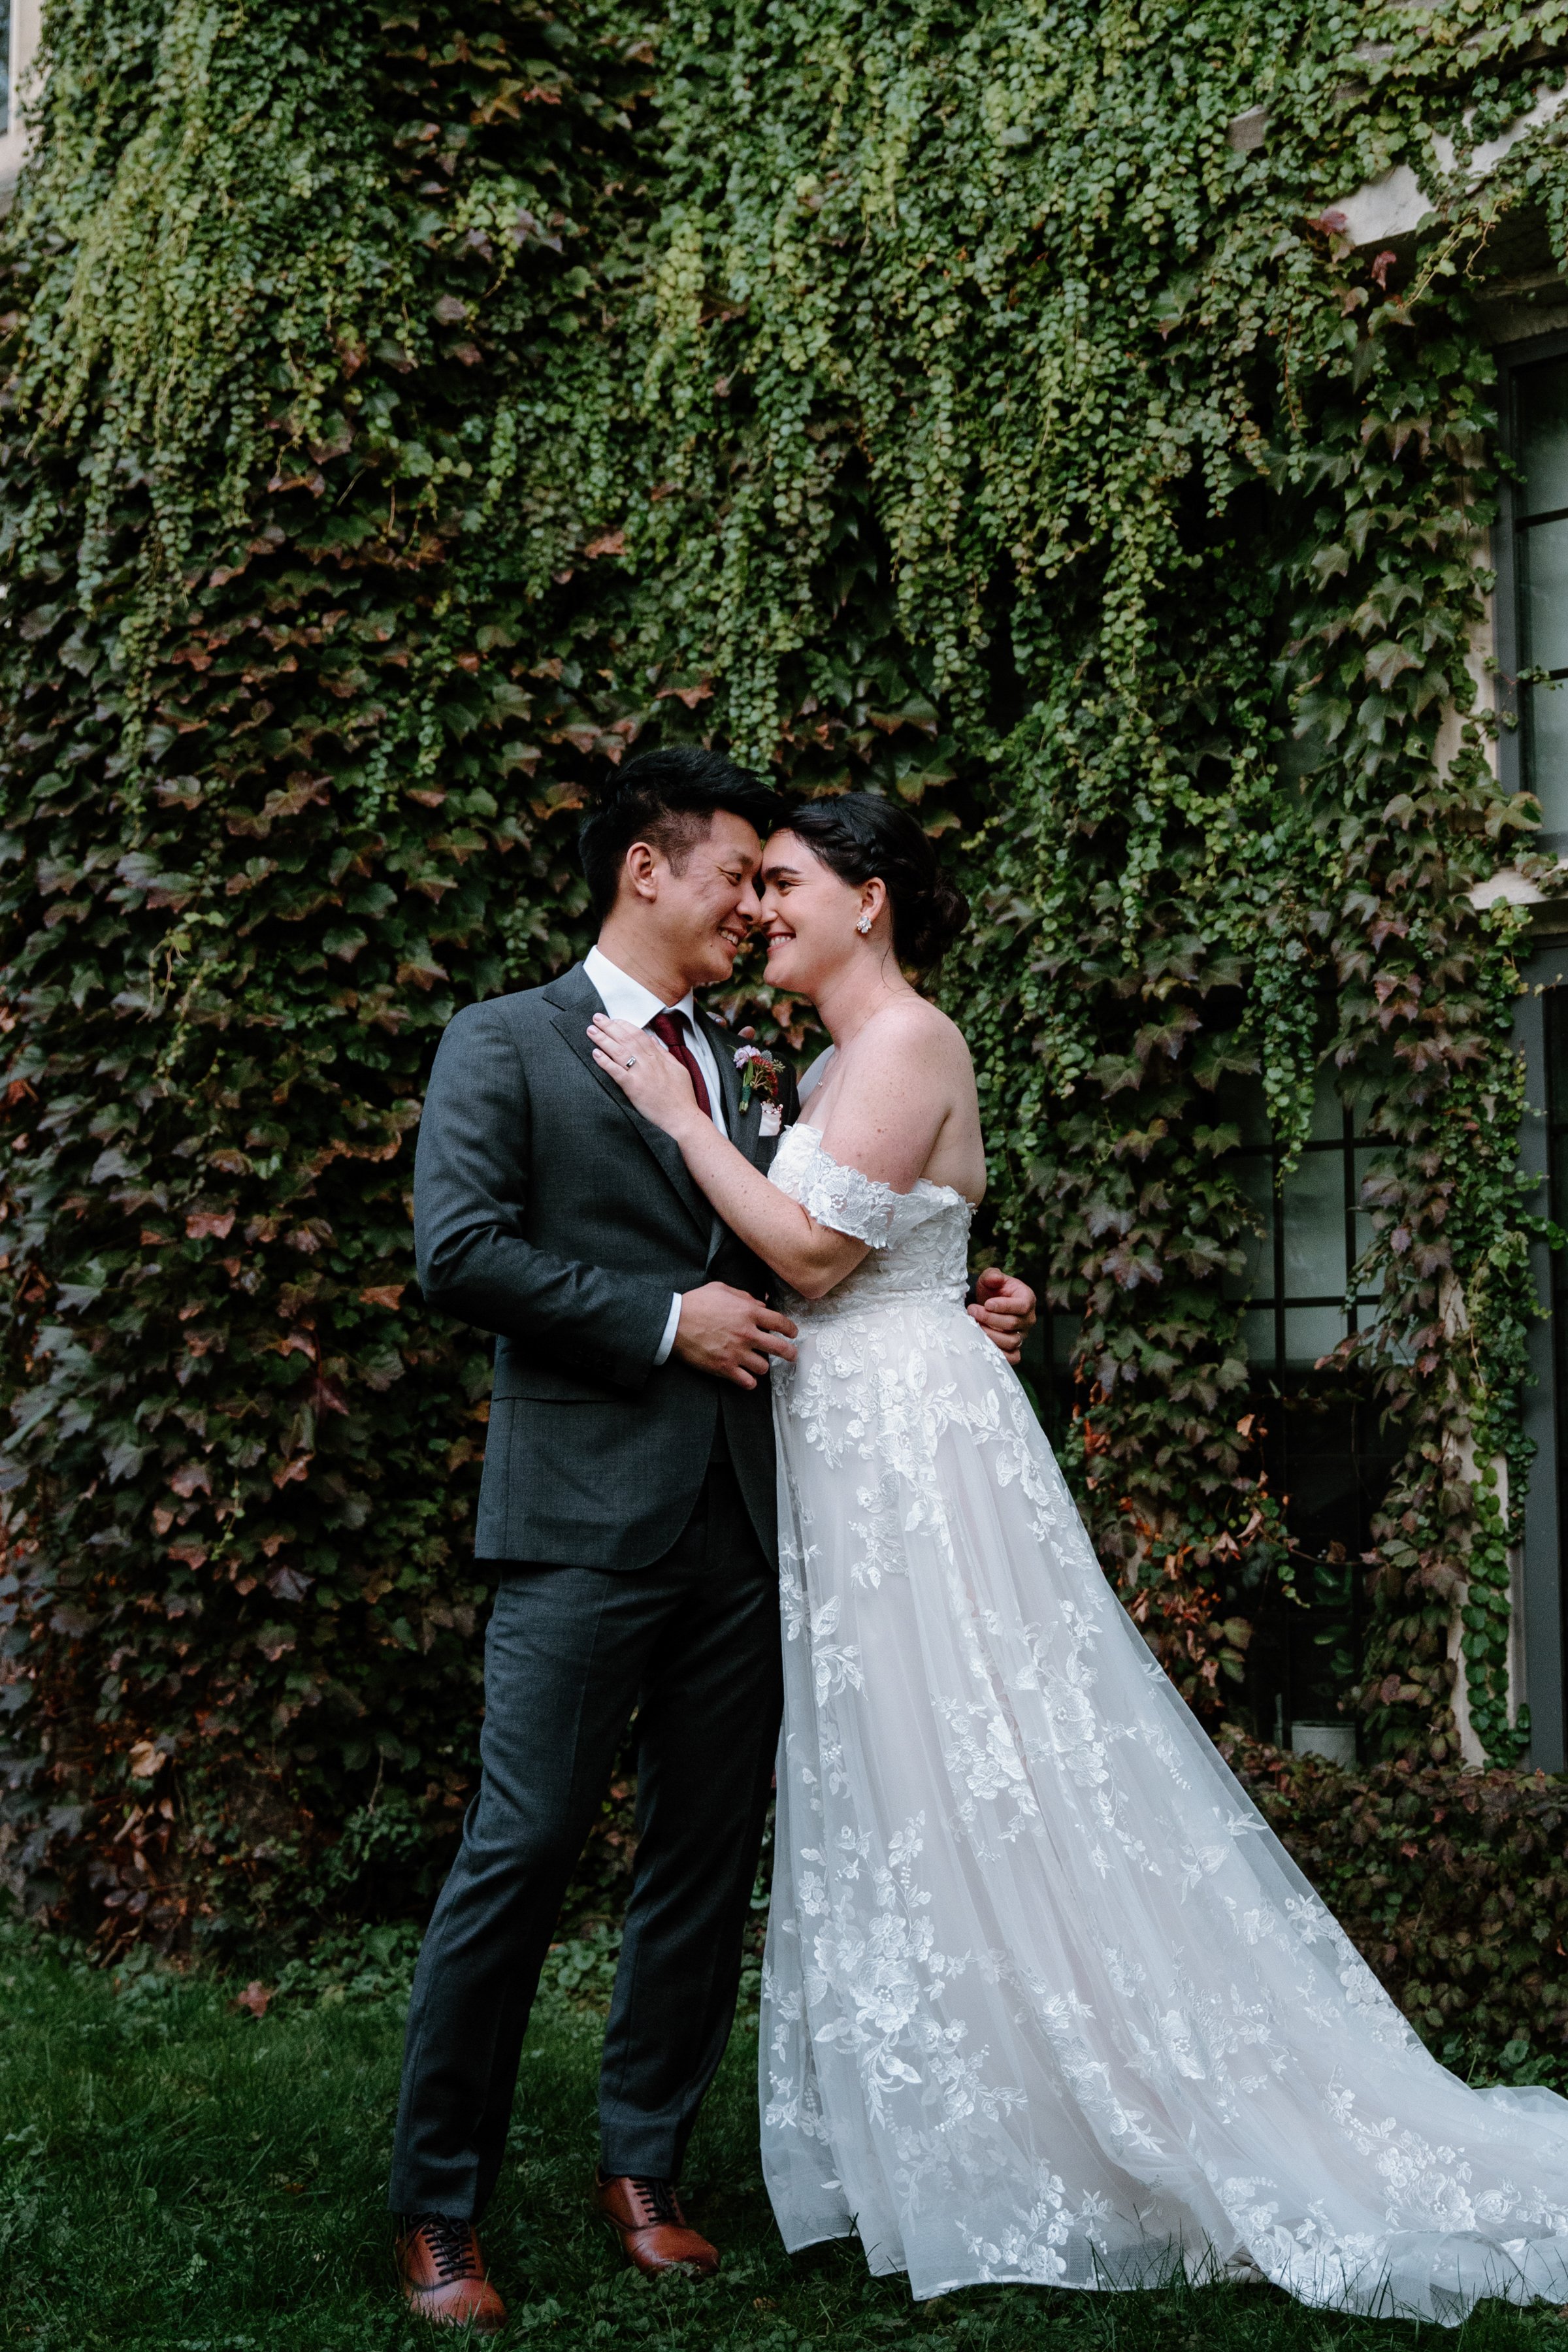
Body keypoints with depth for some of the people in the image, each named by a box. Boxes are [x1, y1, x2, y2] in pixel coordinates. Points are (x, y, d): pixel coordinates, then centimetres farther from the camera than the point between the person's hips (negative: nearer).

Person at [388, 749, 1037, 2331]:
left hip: (739, 1529, 6)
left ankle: (643, 2168, 24)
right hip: (585, 1519, -6)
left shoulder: (743, 1074, 20)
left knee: (706, 1862, 9)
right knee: (517, 1856, -5)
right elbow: (456, 1253, -10)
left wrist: (957, 1314, 11)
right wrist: (665, 1318, -13)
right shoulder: (505, 1044, 1)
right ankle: (437, 2211, 8)